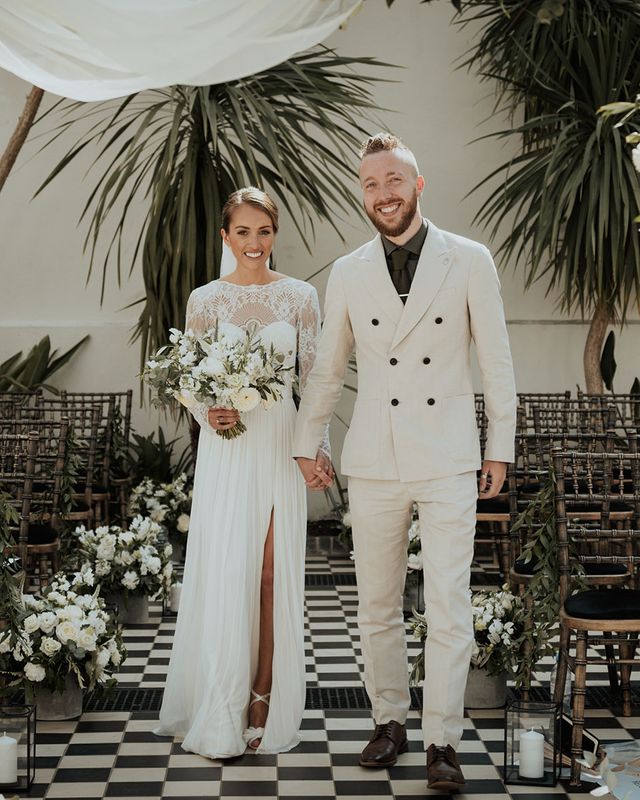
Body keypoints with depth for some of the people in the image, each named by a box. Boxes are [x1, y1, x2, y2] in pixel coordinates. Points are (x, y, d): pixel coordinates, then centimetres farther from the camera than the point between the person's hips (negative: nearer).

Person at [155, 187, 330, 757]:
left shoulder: (300, 297, 5)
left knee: (275, 576, 3)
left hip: (281, 446, 1)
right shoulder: (205, 300, 4)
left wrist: (319, 445, 1)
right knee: (225, 577, -2)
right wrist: (209, 414, -14)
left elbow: (313, 378, 7)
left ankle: (265, 704, 15)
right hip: (226, 450, -1)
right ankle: (220, 716, 10)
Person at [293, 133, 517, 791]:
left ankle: (441, 741, 10)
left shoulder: (469, 261, 0)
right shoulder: (347, 274, 5)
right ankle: (389, 721, 26)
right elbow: (326, 369, 15)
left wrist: (500, 449, 3)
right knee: (376, 606, 10)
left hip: (448, 464, -2)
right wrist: (305, 444, 17)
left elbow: (495, 362, 4)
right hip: (373, 465, 2)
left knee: (448, 608, -2)